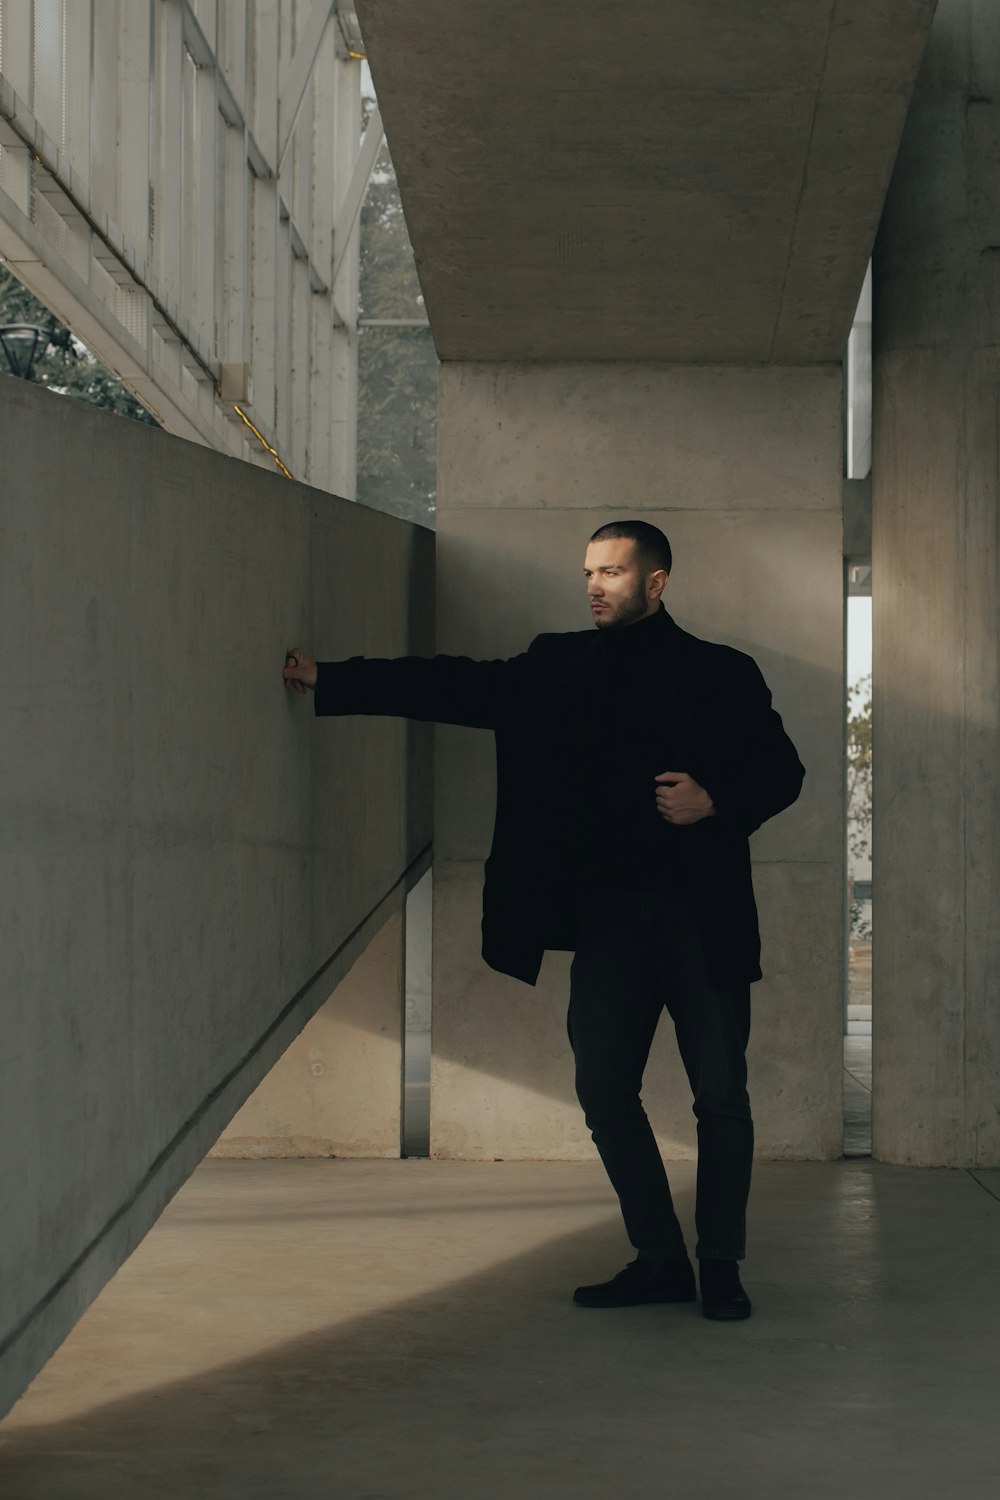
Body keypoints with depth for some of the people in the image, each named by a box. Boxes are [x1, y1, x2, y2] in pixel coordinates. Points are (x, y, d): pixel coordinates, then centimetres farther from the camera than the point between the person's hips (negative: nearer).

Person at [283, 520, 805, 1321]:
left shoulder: (722, 674, 4)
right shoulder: (560, 666, 11)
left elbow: (782, 772, 6)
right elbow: (455, 688, 5)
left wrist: (716, 801, -14)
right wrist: (328, 680, -2)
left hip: (700, 917, -3)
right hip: (607, 916, 3)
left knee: (721, 1095, -1)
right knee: (605, 1087, 1)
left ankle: (721, 1264, 13)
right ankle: (660, 1260, 14)